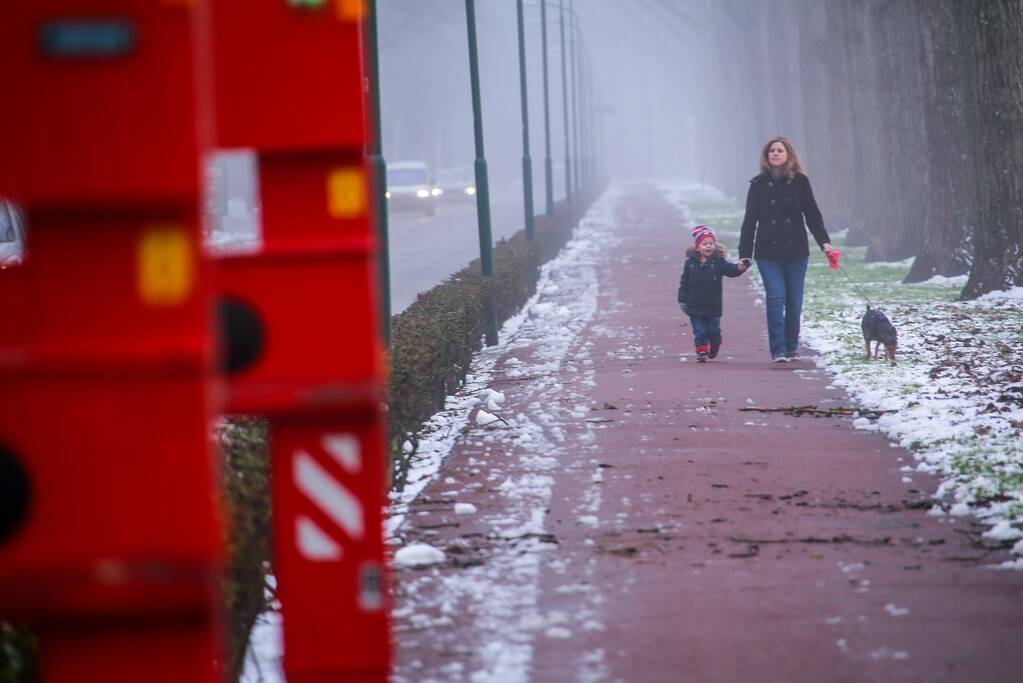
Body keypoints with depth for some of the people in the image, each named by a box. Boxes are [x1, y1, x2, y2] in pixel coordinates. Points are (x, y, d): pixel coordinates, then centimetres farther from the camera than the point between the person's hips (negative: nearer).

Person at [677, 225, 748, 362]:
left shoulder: (718, 262, -3)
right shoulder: (690, 263, 0)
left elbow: (730, 270, -15)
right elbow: (684, 283, 3)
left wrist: (740, 268, -37)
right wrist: (682, 299, 0)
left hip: (713, 305, 0)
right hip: (695, 305, 0)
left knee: (714, 331, 10)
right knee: (699, 332, 1)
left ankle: (714, 347, 35)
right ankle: (701, 352, 10)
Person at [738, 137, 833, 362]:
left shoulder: (799, 182, 3)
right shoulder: (759, 184, 4)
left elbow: (812, 215, 4)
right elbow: (750, 221, 6)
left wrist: (824, 241, -10)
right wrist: (744, 254, 1)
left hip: (796, 251, 1)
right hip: (768, 253, -1)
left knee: (794, 301, 5)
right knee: (776, 298, -12)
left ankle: (792, 348, 19)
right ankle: (778, 350, -11)